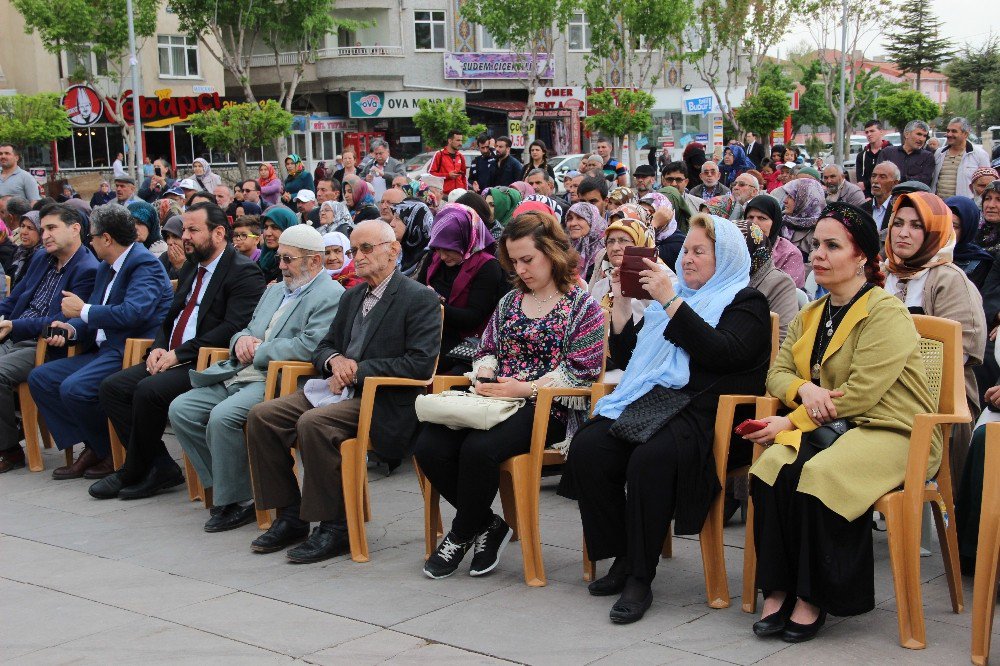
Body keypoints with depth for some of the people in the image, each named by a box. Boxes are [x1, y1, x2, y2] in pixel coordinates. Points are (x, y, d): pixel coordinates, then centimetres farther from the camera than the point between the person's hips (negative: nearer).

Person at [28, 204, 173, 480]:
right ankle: (92, 447, 2)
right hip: (105, 350, 11)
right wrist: (71, 329, -1)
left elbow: (133, 313, -27)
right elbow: (93, 318, 22)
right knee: (39, 378, 3)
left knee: (74, 388, -28)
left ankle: (113, 452, -6)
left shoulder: (145, 265, -13)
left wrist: (83, 310, -14)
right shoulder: (106, 268, 18)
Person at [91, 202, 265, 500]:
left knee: (149, 391, -29)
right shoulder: (192, 267, 20)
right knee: (112, 387, -7)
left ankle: (133, 474, -8)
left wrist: (180, 354, -19)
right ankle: (160, 467, -5)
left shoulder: (244, 272, -8)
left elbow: (233, 328, -19)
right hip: (173, 359, 9)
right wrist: (159, 347, 3)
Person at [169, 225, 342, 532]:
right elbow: (248, 330, 28)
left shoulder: (331, 296, -6)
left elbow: (308, 346, -20)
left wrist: (257, 352, -10)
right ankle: (221, 485, 4)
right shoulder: (275, 290, 24)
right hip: (241, 376, 9)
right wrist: (242, 339, 3)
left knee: (223, 417, -30)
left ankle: (239, 501, -13)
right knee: (180, 409, -5)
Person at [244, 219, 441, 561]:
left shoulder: (420, 299, -5)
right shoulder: (352, 297, 20)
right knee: (261, 415, -9)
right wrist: (335, 360, -2)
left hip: (383, 403, -8)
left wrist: (357, 370, -15)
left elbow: (421, 363, -15)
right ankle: (290, 517, -1)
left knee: (313, 423, -33)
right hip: (341, 391, 8)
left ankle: (334, 527, -20)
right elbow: (323, 346, 25)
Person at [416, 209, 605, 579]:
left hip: (547, 409, -6)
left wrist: (526, 388, -15)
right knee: (429, 445, -21)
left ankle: (461, 535, -9)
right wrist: (483, 376, 1)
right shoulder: (510, 301, 22)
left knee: (479, 448, -35)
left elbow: (581, 371, -7)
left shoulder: (583, 305, 1)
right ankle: (488, 525, -3)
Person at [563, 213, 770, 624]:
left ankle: (639, 578, -24)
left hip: (703, 414, -6)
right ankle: (621, 558, -11)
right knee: (586, 448, -22)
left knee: (650, 459, -35)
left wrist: (671, 303, -15)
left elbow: (722, 352, -13)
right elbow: (625, 359, 26)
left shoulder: (745, 302, 8)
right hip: (646, 404, 6)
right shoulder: (672, 294, 27)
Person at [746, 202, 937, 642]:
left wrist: (793, 422, -16)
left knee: (818, 474, -34)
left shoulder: (886, 312, -9)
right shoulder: (810, 316, 17)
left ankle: (813, 598, -19)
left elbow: (861, 393, -17)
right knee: (773, 465, -26)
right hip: (829, 425, 6)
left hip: (891, 430, -6)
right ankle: (776, 591, -20)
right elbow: (778, 372, 14)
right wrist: (805, 389, -11)